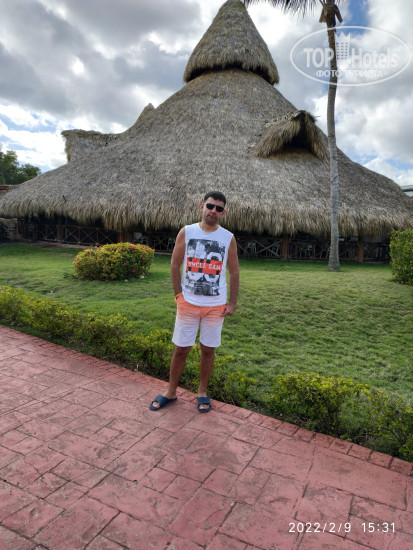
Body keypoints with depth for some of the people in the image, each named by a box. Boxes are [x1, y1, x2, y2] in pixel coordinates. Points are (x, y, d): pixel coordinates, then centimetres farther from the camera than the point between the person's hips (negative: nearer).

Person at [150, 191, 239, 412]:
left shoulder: (228, 238, 0)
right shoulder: (186, 232, -1)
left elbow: (234, 272, 4)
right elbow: (175, 265, 2)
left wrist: (232, 302, -1)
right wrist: (178, 294, -4)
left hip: (216, 305, 1)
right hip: (188, 303, 0)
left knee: (208, 349, 10)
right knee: (180, 349, 7)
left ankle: (202, 392, 29)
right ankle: (171, 392, 25)